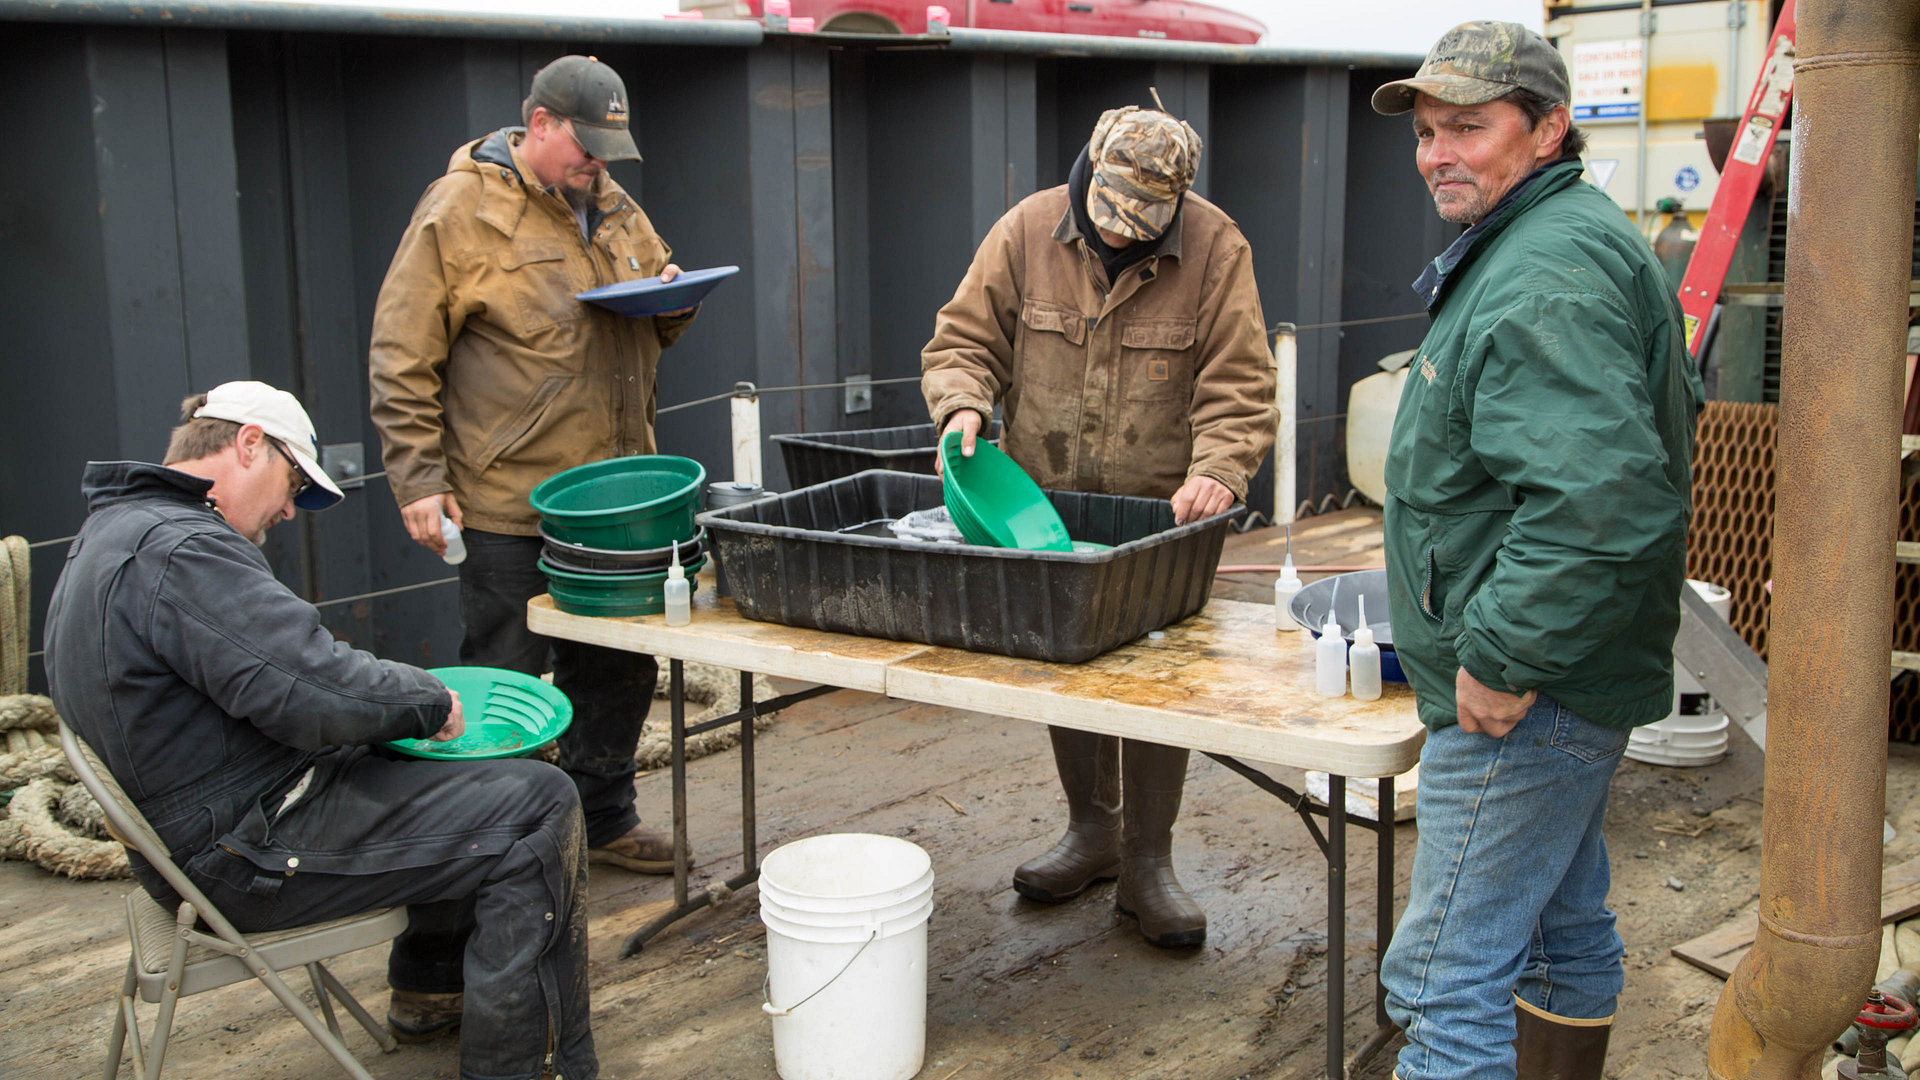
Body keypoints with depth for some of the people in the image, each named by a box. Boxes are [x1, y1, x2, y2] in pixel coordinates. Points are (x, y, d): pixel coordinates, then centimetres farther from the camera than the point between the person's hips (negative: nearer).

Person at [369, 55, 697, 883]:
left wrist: (671, 305, 2)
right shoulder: (461, 210, -8)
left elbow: (654, 329, 26)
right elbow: (403, 358, -9)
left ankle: (602, 819, 31)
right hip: (508, 505, -6)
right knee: (506, 680, 3)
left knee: (618, 668, 14)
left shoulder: (615, 210, 13)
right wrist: (419, 479, -14)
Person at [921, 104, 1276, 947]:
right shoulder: (1029, 229, -4)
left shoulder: (1215, 247, -9)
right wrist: (963, 404, -21)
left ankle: (1147, 861, 14)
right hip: (1043, 501, 3)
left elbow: (1236, 384, -12)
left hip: (1157, 511, -2)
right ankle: (1091, 830, 31)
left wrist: (1216, 470, -29)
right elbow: (963, 338, 0)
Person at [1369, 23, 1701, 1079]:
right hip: (1563, 681, 11)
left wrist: (1504, 656, -26)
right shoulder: (1567, 239, 14)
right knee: (1561, 923, 24)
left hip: (1521, 702, -11)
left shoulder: (1545, 276, -22)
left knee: (1449, 983, -6)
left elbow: (1599, 495, -35)